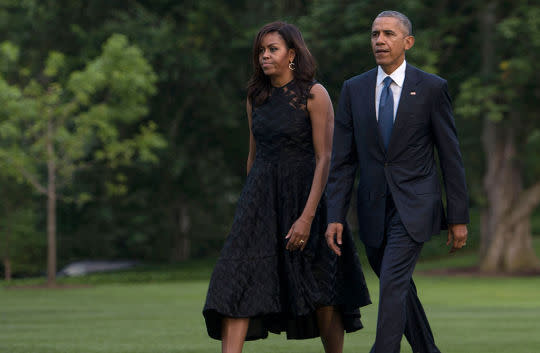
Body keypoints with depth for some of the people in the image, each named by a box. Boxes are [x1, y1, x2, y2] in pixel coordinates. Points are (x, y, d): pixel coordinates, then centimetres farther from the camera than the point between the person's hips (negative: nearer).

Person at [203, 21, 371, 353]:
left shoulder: (315, 95, -9)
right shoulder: (256, 98, 8)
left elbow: (325, 159, -14)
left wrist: (307, 217, -21)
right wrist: (251, 208, 20)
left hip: (305, 196, -5)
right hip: (261, 198, 5)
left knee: (321, 292, 5)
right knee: (236, 282, -10)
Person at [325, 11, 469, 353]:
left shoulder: (432, 88, -3)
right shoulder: (354, 89, 5)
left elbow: (451, 156, -1)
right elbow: (343, 160, 5)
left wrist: (459, 218, -3)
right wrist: (335, 216, -3)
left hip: (413, 207, -4)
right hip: (374, 208, 4)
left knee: (393, 284, -17)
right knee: (400, 289, 13)